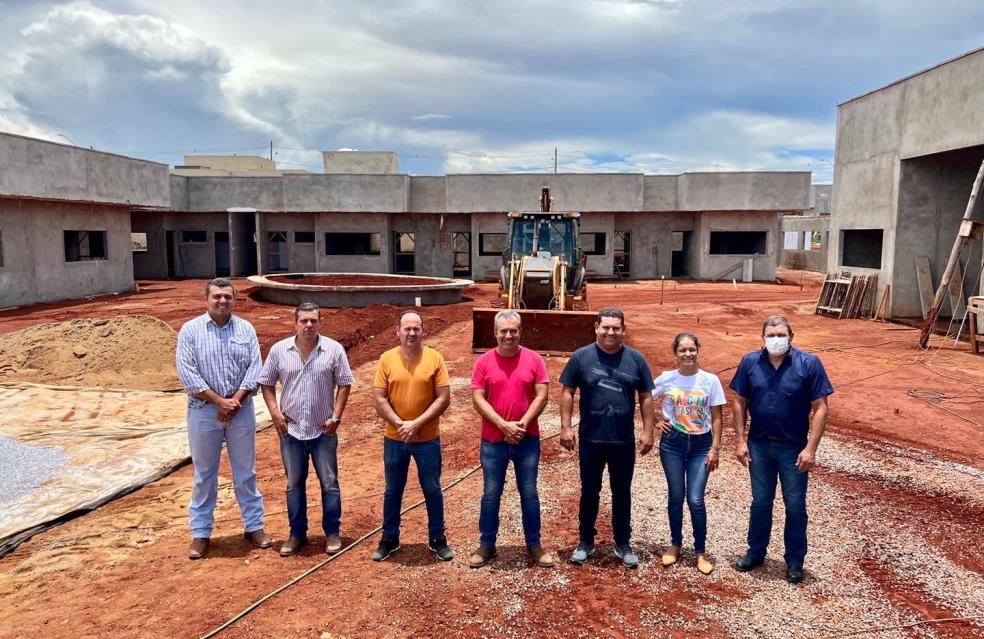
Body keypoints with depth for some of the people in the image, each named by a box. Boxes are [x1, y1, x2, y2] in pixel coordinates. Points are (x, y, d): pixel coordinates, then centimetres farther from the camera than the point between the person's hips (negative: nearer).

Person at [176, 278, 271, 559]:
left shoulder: (246, 329, 3)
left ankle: (254, 526, 23)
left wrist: (236, 400, -13)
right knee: (204, 474, 9)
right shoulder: (190, 330, -4)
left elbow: (254, 368, -2)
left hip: (241, 410, 2)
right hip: (204, 411, -2)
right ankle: (201, 532, 21)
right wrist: (220, 401, -14)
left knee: (246, 472, 11)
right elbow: (187, 374, -11)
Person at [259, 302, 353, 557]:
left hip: (324, 431, -1)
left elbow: (344, 384, -3)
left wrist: (336, 417, -9)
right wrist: (275, 412, -5)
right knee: (294, 484, 13)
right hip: (290, 430, 2)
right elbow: (266, 383, 5)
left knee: (329, 483, 7)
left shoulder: (334, 349, -7)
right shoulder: (279, 350, -3)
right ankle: (297, 533, 27)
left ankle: (332, 532, 20)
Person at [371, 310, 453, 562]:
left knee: (432, 490, 11)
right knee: (392, 491, 14)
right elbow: (379, 399, -5)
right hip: (394, 439, 1)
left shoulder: (435, 358, -7)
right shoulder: (387, 359, -3)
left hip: (428, 439, -1)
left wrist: (417, 424, -17)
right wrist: (400, 424, -15)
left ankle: (437, 538, 27)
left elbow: (444, 399, -10)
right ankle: (390, 538, 30)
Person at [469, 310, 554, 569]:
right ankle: (486, 545, 23)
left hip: (527, 440, 0)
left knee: (529, 493, 10)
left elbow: (542, 396, -6)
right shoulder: (483, 362, -4)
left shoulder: (534, 359, -3)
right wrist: (503, 425, -17)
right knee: (491, 494, 10)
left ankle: (534, 545, 24)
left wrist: (522, 423, -16)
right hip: (493, 441, 0)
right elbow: (478, 399, -7)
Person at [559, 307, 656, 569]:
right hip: (590, 440, -1)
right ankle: (586, 541, 28)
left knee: (622, 493, 13)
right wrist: (565, 427, -7)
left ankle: (623, 544, 27)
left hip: (624, 441, 1)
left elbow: (646, 397, 4)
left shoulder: (636, 358, 0)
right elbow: (567, 392, -1)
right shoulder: (581, 356, -4)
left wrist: (647, 431, -1)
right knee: (589, 492, 11)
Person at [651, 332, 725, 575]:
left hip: (701, 445, -1)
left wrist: (715, 449, -4)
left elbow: (716, 418, -1)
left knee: (695, 500, -4)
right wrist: (656, 421, -1)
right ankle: (675, 544, 27)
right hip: (672, 443, 1)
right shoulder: (666, 378, -4)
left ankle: (700, 551, 12)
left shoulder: (710, 380, -5)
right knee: (675, 497, 9)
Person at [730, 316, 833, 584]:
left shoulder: (809, 363, -12)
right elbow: (740, 402, 2)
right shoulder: (750, 362, -5)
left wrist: (810, 448, -15)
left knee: (795, 506, 10)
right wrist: (740, 440, -3)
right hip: (759, 445, 2)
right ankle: (756, 552, 31)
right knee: (760, 502, 15)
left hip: (794, 448, -2)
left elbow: (820, 408, -11)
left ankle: (795, 561, 26)